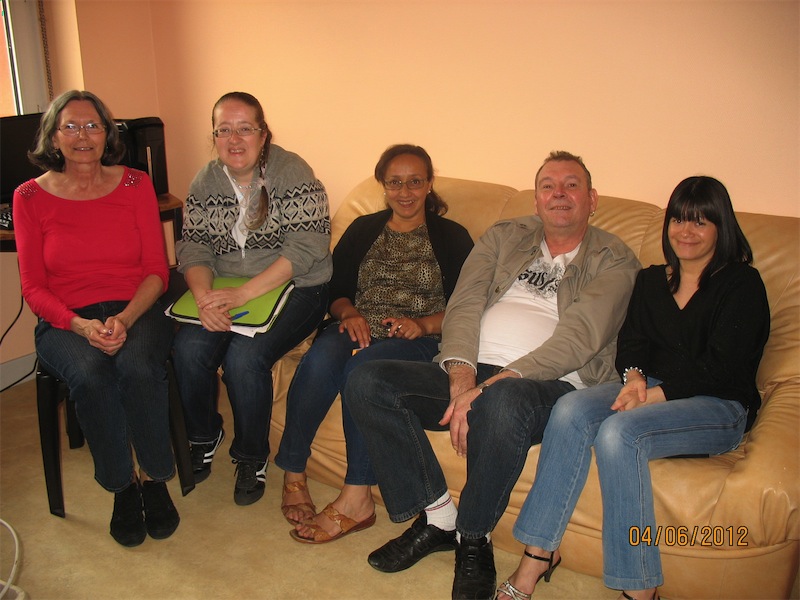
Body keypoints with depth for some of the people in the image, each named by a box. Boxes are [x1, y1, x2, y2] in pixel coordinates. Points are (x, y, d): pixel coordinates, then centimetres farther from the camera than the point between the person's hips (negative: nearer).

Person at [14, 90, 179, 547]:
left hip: (136, 311, 0)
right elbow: (33, 287, 2)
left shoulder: (136, 185, 5)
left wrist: (125, 319, -16)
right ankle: (123, 487, -10)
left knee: (138, 367, -32)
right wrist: (80, 325, -17)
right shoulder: (31, 197, 3)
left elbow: (157, 270, 2)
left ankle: (154, 477, -9)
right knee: (90, 374, -32)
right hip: (66, 320, 0)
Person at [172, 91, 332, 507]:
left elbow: (306, 247, -19)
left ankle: (251, 458, 0)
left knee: (245, 356, -27)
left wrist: (244, 293, -27)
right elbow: (192, 248, 2)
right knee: (188, 348, -21)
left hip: (292, 288, -4)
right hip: (226, 291, 4)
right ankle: (203, 438, 9)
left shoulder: (292, 173, -11)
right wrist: (205, 296, -21)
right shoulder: (205, 182, 5)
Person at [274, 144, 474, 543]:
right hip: (358, 330, 3)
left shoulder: (452, 238, 10)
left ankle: (355, 499, -30)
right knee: (320, 358, -32)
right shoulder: (363, 230, 20)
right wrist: (348, 313, -7)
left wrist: (424, 324, -16)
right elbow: (335, 289, 15)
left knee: (362, 366, -36)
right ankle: (293, 475, -21)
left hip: (419, 339, -3)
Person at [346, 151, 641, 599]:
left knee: (503, 401, -40)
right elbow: (464, 304, 6)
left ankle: (474, 538, -13)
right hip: (470, 370, 5)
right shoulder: (504, 236, 20)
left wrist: (491, 385, -21)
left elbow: (580, 336, -10)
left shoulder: (614, 260, 7)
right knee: (367, 383, -17)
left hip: (551, 385, -4)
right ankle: (437, 516, -5)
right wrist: (461, 374, -15)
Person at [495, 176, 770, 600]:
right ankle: (538, 553, -23)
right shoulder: (651, 280, 18)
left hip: (720, 406, -5)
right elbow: (631, 341, 10)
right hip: (650, 390, 5)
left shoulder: (742, 284, 0)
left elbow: (720, 368, -10)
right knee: (570, 409, -25)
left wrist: (653, 395, -20)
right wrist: (634, 378, -13)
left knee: (618, 431, -33)